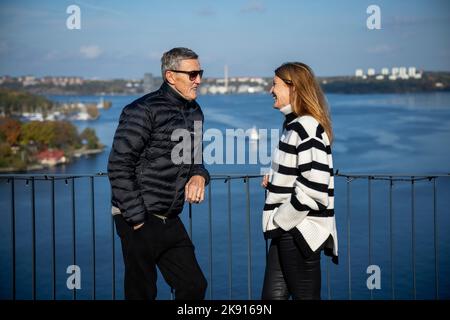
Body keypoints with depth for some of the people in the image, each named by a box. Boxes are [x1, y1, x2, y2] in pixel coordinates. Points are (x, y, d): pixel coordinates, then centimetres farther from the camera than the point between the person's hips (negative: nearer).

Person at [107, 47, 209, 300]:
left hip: (170, 220, 8)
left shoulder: (195, 112, 12)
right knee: (143, 292, 1)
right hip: (140, 221, -8)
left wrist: (199, 175, -1)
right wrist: (136, 218, -17)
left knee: (194, 286, 10)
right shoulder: (143, 111, -13)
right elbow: (119, 167, -15)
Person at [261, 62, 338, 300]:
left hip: (301, 230, -9)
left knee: (304, 296, 1)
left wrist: (280, 220, -17)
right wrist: (274, 179, 8)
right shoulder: (293, 124, 14)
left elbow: (314, 186, -25)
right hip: (287, 228, 9)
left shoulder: (306, 128, -16)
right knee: (272, 296, 11)